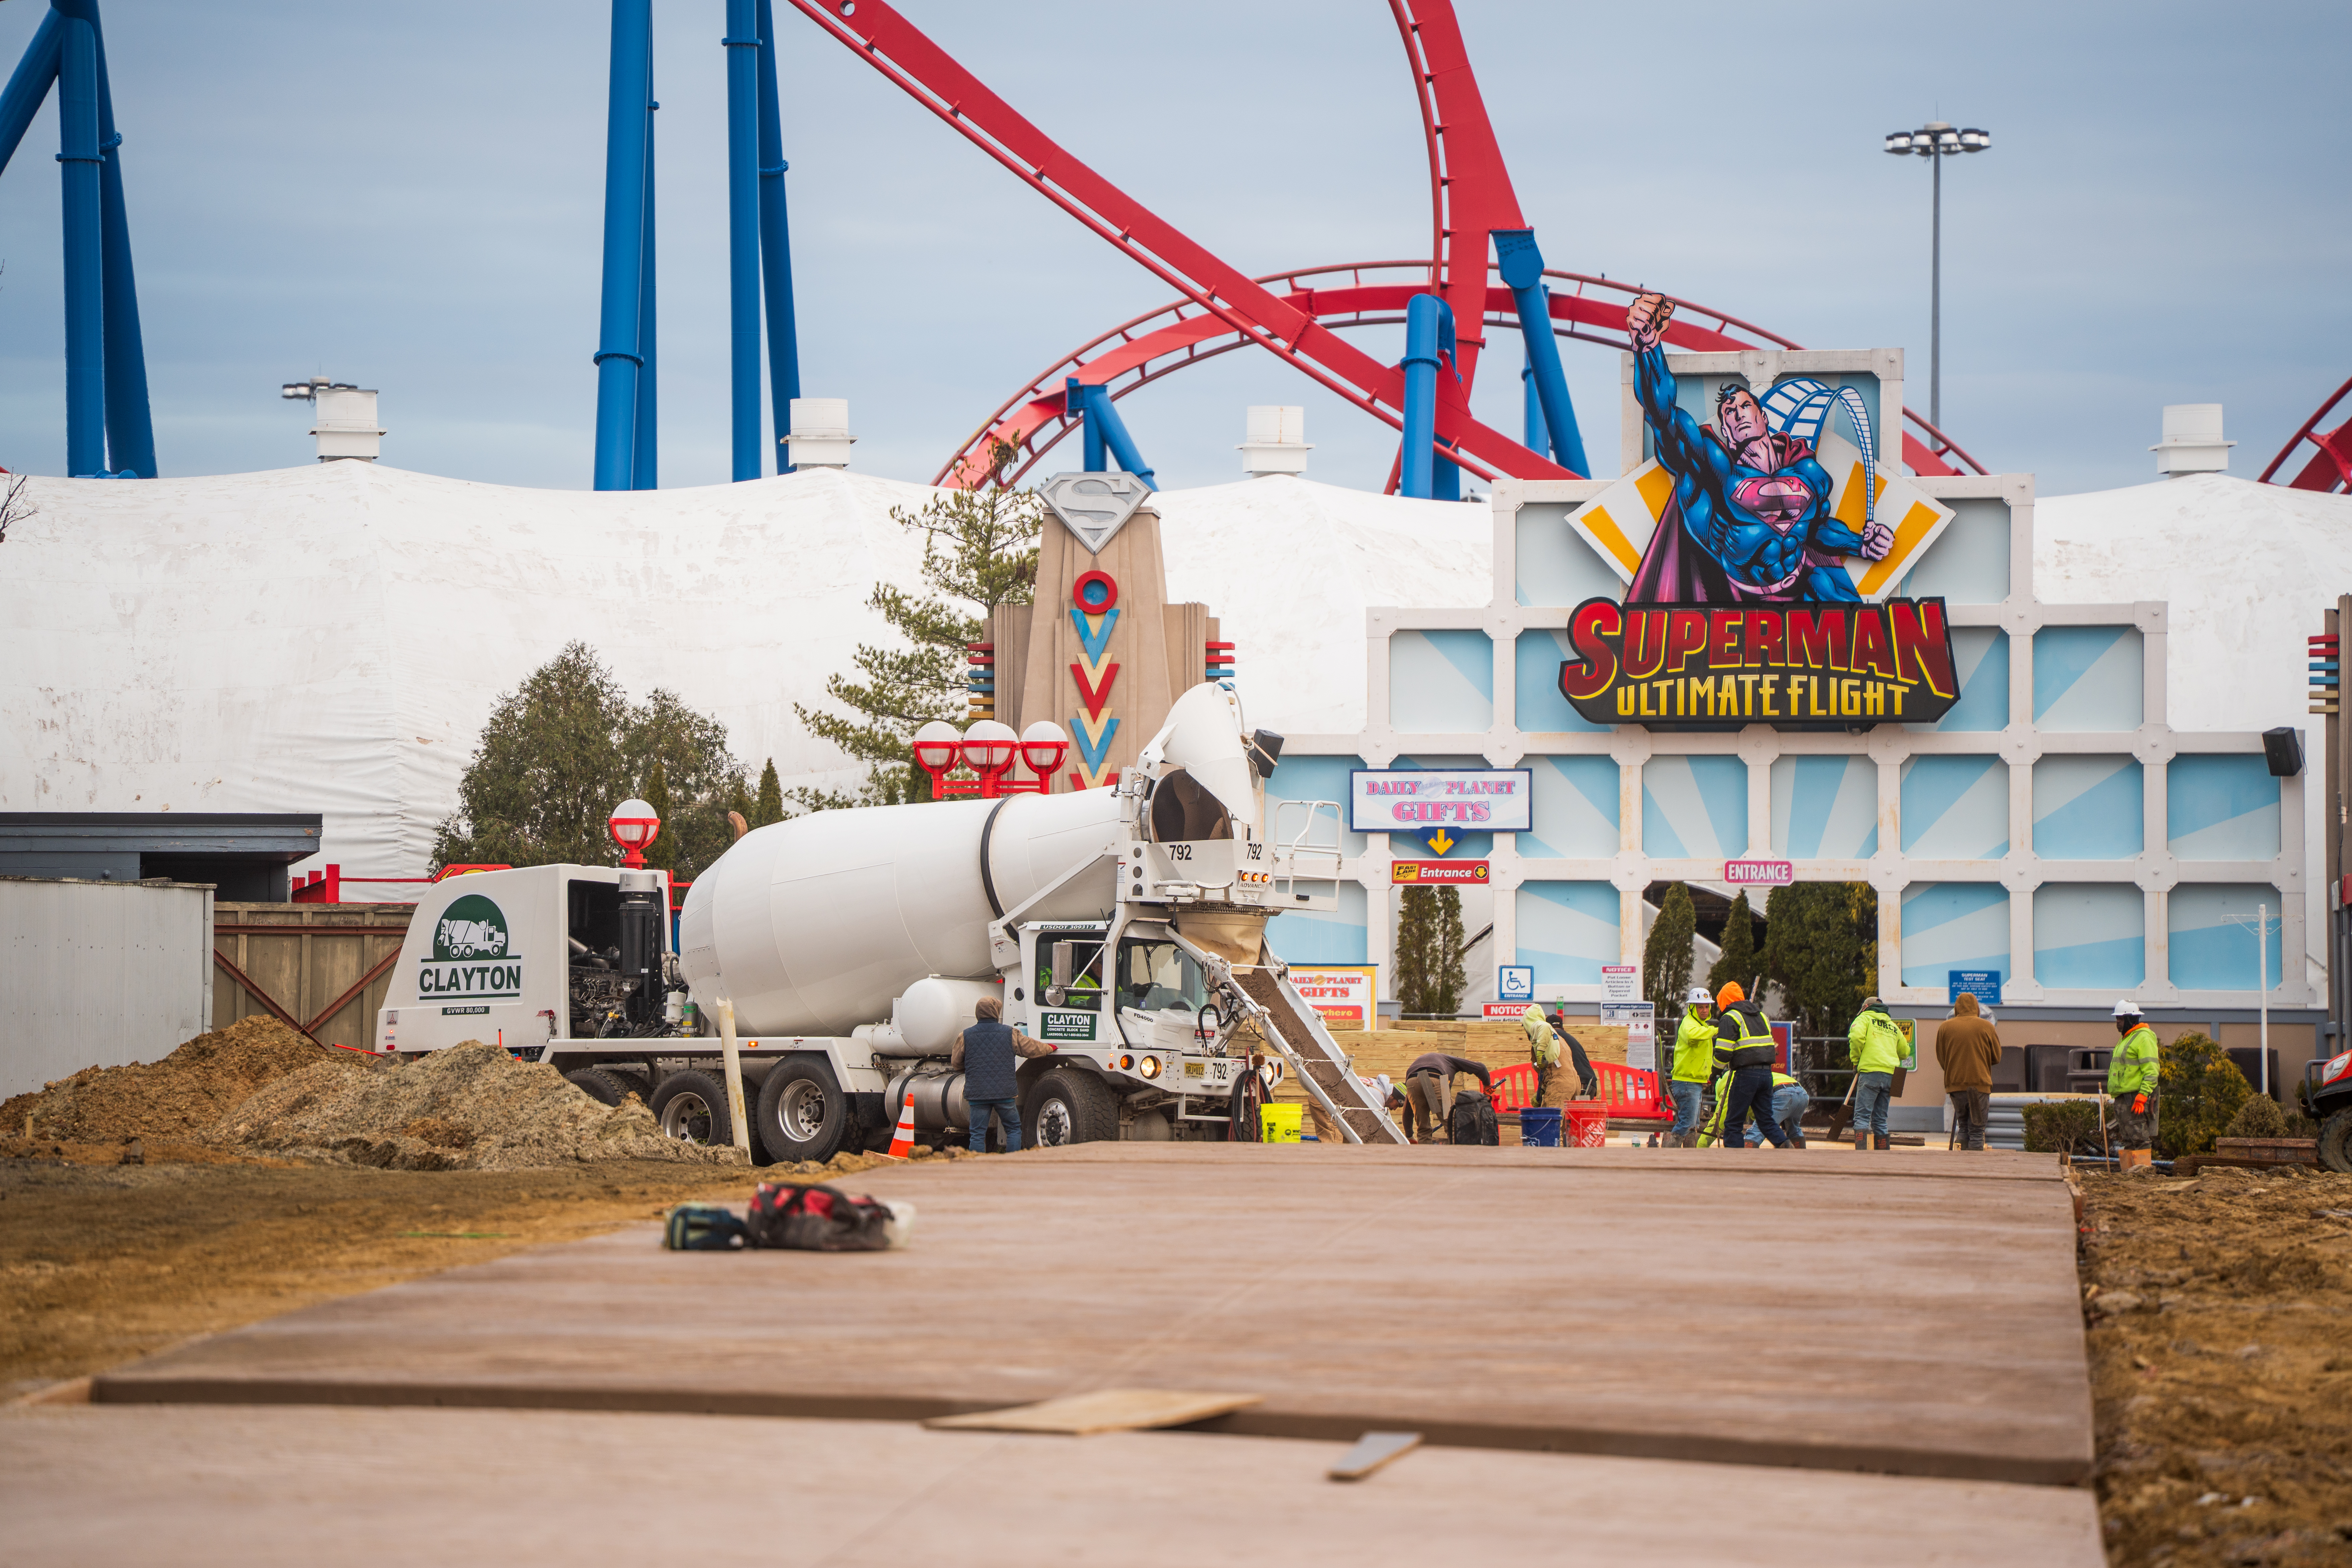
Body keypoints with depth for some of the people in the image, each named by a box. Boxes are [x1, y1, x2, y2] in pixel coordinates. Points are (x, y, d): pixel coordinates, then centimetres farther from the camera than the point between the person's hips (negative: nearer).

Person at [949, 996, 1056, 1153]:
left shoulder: (965, 1036, 2)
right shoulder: (1011, 1034, 0)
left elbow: (955, 1062, 12)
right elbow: (1032, 1048, 12)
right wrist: (1049, 1048, 33)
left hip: (977, 1093, 0)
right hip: (1005, 1093, 0)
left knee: (978, 1134, 3)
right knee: (1014, 1129, 12)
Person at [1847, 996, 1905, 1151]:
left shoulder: (1865, 1019, 8)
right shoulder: (1894, 1027, 25)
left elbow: (1856, 1037, -11)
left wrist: (1856, 1060, 1)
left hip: (1871, 1073, -6)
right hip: (1891, 1076, 6)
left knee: (1862, 1117, -10)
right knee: (1880, 1120, 12)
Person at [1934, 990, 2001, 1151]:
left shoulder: (1945, 1027, 3)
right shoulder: (1987, 1027, -1)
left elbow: (1941, 1060, 7)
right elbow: (1996, 1058, 5)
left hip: (1955, 1084, 2)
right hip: (1980, 1084, -2)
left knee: (1963, 1128, 14)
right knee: (1977, 1130, 0)